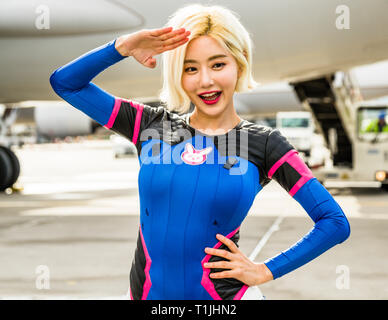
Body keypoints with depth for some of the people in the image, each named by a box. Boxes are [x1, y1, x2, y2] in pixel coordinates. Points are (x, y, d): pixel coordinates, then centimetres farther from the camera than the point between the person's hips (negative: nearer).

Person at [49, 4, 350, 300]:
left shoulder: (263, 143, -4)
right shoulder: (152, 125, 3)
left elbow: (335, 222, -4)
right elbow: (66, 83, 5)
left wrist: (266, 271, -6)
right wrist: (122, 47, -10)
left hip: (223, 293, -2)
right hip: (146, 292, 3)